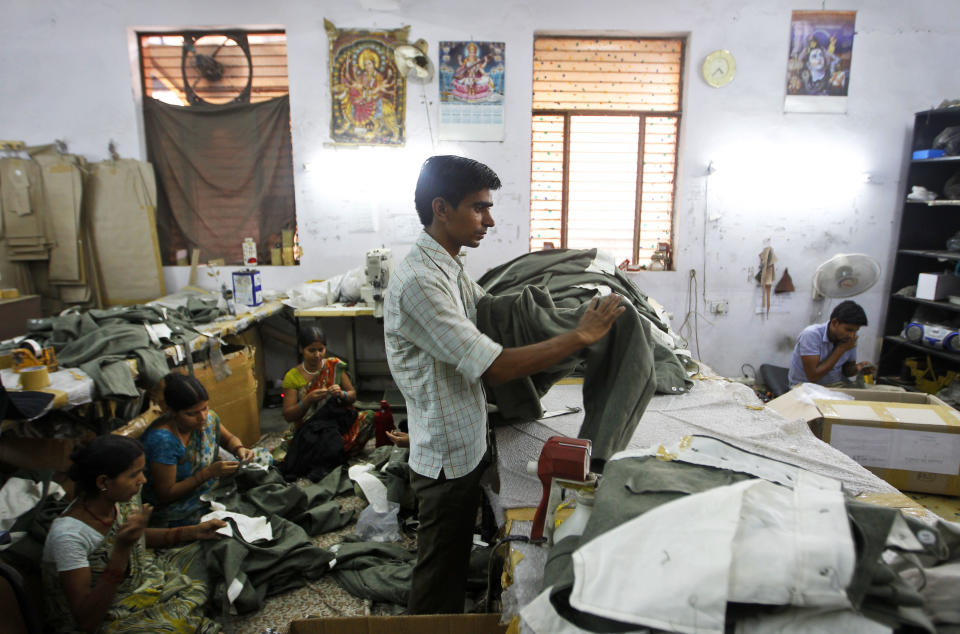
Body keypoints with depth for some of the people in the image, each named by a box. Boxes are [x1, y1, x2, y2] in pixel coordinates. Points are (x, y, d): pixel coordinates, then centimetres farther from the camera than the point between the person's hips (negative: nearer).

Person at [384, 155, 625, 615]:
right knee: (438, 575, 13)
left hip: (467, 447, 9)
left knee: (455, 561, 27)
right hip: (448, 457, -9)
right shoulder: (418, 281, -27)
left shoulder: (449, 268, 5)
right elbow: (494, 367, -31)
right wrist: (581, 336, -26)